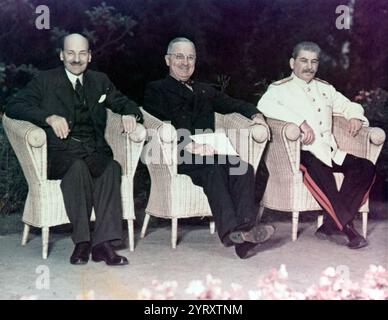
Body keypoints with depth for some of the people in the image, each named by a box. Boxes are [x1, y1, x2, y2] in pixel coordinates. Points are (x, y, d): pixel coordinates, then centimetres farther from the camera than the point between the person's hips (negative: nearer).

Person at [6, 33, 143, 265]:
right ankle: (81, 240, -30)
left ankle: (102, 242, -35)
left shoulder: (100, 81, 22)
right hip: (60, 153, -3)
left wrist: (130, 113, 1)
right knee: (78, 167, -37)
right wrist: (49, 117, -17)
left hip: (95, 152, 3)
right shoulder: (45, 81, 11)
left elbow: (123, 102, 27)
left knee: (112, 168, -32)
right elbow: (13, 107, 0)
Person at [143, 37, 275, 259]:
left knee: (243, 167, -26)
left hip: (209, 151, 5)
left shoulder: (205, 91, 32)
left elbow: (233, 104, 24)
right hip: (179, 155, -5)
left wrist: (255, 114, 0)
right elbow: (159, 126, -3)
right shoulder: (156, 90, 14)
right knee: (213, 169, -35)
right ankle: (230, 230, -43)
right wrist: (189, 144, -19)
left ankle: (245, 228, -38)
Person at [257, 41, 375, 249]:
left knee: (366, 167, -15)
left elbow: (348, 105, 34)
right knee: (316, 169, -38)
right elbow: (265, 105, -17)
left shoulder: (325, 88, 25)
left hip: (330, 153, 6)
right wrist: (300, 121, -27)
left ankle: (332, 226, -18)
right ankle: (345, 226, -25)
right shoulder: (281, 88, 5)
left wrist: (355, 116, 7)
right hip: (301, 152, -6)